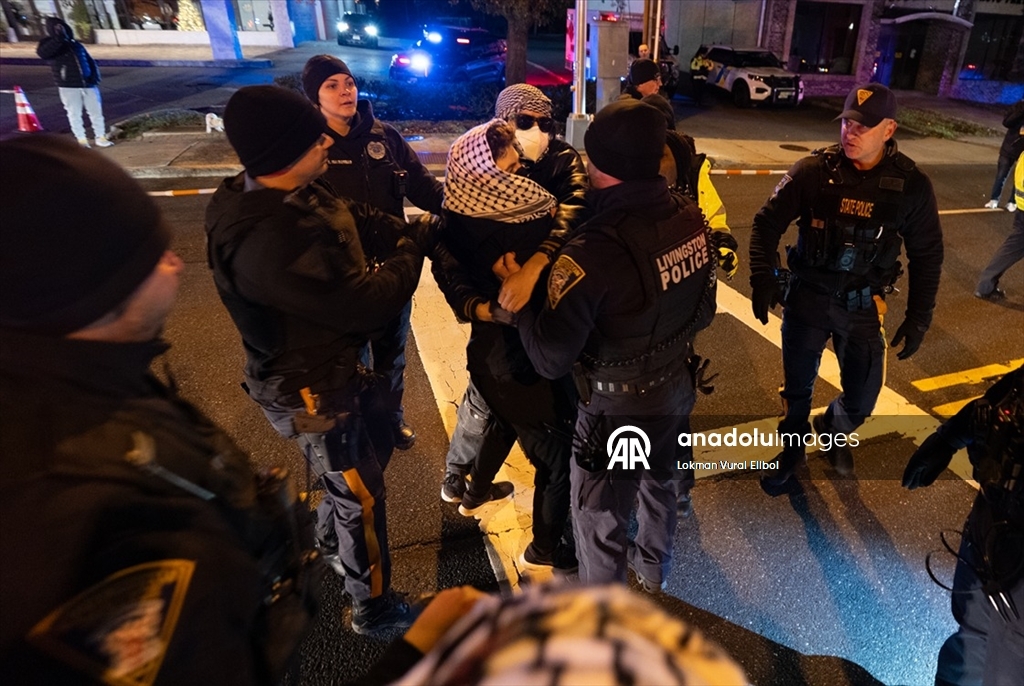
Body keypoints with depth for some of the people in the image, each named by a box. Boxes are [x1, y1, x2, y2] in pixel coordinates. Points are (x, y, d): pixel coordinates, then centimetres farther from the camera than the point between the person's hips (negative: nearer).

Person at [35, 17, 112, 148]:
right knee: (74, 114, 1)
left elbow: (89, 61, 17)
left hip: (88, 84, 4)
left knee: (96, 111, 7)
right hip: (68, 87, -4)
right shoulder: (48, 45, -2)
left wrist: (95, 77, 1)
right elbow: (41, 53, -24)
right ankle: (81, 140, 8)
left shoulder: (75, 44, 11)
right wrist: (58, 38, -32)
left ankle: (100, 137, 18)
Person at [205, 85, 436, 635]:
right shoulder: (270, 241, -36)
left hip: (334, 363, 9)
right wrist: (413, 251, -16)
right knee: (360, 493, 10)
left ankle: (329, 542, 56)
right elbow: (365, 304, -32)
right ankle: (373, 609, 37)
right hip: (310, 389, -9)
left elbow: (363, 221, 3)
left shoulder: (297, 195, -7)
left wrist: (415, 231, -13)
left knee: (375, 444, 29)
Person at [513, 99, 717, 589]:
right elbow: (703, 308, 5)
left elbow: (550, 359, -27)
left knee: (599, 521, 15)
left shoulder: (594, 251, -33)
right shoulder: (691, 218, -10)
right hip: (676, 389, 8)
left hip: (617, 408, -7)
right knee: (660, 485, 31)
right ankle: (651, 575, 59)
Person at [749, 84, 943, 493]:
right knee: (798, 388, 12)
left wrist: (919, 318, 0)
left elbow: (927, 256, 2)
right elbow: (768, 222, -7)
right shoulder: (814, 171, -10)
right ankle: (792, 450, 39)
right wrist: (763, 278, -20)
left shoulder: (912, 185, -6)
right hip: (807, 298, -1)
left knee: (862, 400, 10)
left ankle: (833, 431, 46)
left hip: (862, 307, 1)